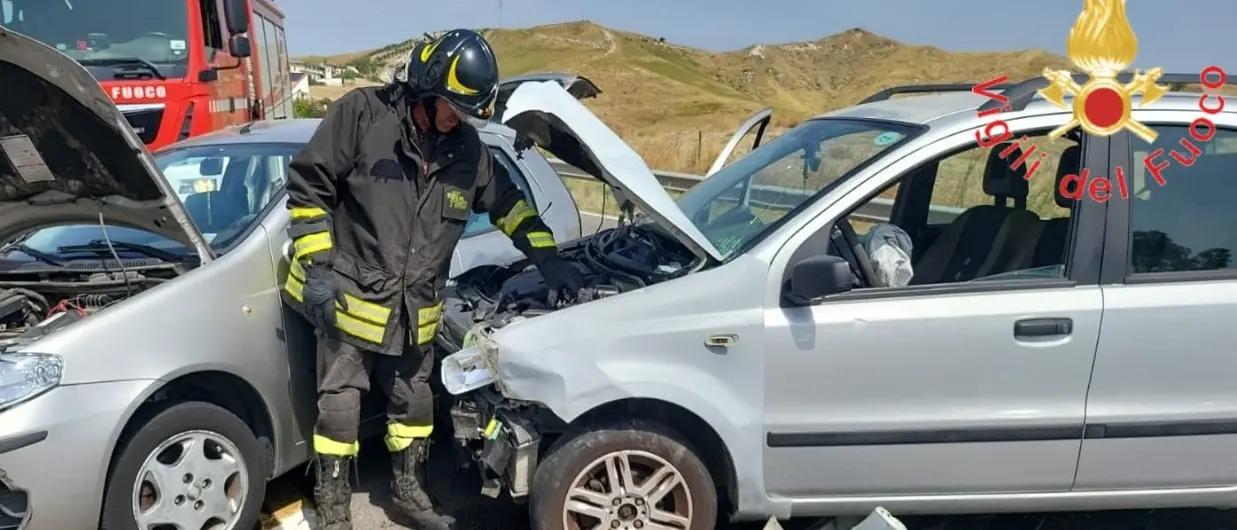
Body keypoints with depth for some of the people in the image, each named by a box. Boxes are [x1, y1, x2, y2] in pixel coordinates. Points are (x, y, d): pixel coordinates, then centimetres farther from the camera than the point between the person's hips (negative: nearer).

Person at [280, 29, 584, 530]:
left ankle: (408, 489, 37)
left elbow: (507, 202, 14)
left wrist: (546, 256, 7)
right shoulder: (363, 113, -14)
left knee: (413, 402, 16)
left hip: (413, 308, 5)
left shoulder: (467, 149, 2)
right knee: (340, 405, 5)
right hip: (350, 296, -4)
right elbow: (307, 185, -11)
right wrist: (317, 266, -15)